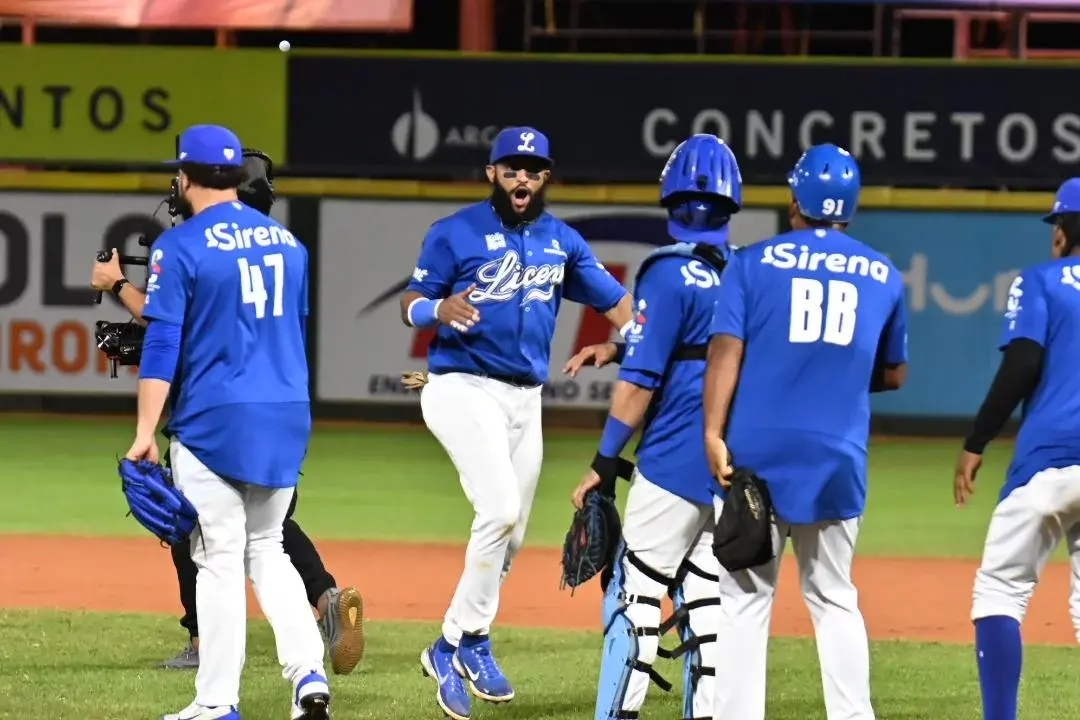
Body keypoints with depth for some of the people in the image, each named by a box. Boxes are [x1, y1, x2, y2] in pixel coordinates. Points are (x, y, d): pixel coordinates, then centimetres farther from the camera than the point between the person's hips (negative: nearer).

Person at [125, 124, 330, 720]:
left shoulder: (179, 246, -8)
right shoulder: (287, 242, 11)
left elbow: (162, 342, -13)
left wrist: (145, 432, -13)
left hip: (213, 419, -5)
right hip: (287, 419, 5)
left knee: (219, 558, -1)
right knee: (266, 549, 16)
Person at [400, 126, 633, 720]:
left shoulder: (562, 241, 9)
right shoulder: (456, 233, -4)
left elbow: (615, 302, 9)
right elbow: (410, 304, -2)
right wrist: (438, 309, -25)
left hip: (525, 398, 6)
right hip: (463, 388, -6)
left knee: (510, 535, 11)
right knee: (499, 509, -23)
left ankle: (451, 649, 26)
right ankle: (471, 642, -11)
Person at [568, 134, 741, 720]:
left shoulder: (669, 274, -11)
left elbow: (640, 380, -14)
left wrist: (604, 464, -9)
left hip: (674, 468, -6)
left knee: (635, 595, -3)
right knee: (706, 602, 10)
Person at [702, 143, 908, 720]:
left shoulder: (754, 263, 2)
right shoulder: (883, 276, 10)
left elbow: (726, 351, -7)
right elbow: (893, 374, 17)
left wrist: (713, 433, -10)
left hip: (757, 451, -2)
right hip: (837, 457, 2)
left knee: (744, 596, 1)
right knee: (834, 597, 12)